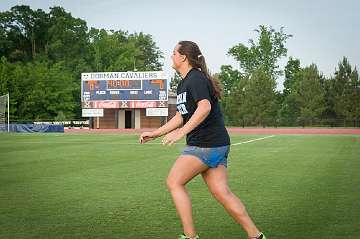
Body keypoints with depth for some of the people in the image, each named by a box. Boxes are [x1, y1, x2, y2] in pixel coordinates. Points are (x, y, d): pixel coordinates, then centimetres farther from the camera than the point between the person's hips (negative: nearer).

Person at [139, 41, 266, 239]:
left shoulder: (196, 78, -11)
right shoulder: (183, 83, 21)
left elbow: (205, 108, -27)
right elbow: (181, 116, 28)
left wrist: (180, 133, -29)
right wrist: (154, 134, 26)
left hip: (207, 144, -9)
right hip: (217, 144, 9)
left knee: (174, 182, -4)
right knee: (222, 193, 4)